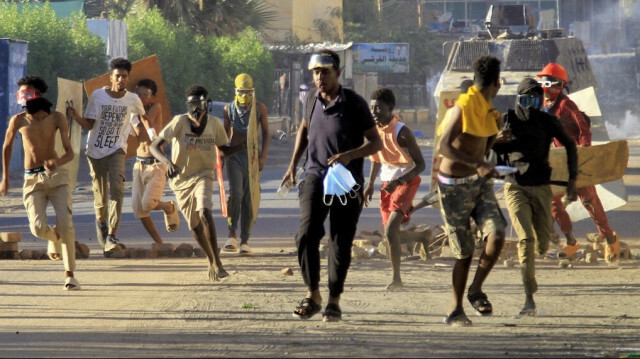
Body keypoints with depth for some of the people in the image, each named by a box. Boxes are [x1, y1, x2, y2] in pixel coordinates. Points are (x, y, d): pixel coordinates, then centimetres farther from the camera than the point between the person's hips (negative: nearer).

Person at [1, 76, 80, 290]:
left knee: (65, 224, -17)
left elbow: (69, 152, -8)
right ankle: (54, 238, 22)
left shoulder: (56, 119, -7)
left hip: (57, 177, -1)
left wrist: (57, 162, -30)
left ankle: (70, 275, -7)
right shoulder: (18, 121, -4)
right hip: (32, 181, 1)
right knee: (38, 228, -16)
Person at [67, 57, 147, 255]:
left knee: (116, 190, -21)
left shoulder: (133, 100, -1)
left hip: (117, 151, 0)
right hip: (96, 151, 0)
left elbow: (142, 116, 21)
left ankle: (111, 237, -28)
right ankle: (101, 221, 39)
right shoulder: (97, 96, -5)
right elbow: (89, 125, -5)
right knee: (100, 194, 5)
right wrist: (76, 117, -23)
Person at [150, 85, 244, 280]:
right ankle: (211, 261, 30)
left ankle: (216, 262, -24)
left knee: (204, 214, -26)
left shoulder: (215, 123, -5)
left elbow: (225, 149, 10)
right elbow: (154, 145, -16)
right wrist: (167, 162, -36)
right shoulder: (180, 122, -13)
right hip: (181, 178, 1)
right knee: (194, 225, 9)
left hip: (203, 175, -1)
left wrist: (243, 145, -11)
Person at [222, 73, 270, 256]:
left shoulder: (260, 108, 2)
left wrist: (263, 156, -4)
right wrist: (220, 156, 14)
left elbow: (265, 133, 5)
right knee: (236, 193, -19)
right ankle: (232, 234, -8)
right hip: (234, 155, 0)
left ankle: (244, 241, 2)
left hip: (252, 155, 0)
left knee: (249, 199, -1)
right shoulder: (229, 109, 4)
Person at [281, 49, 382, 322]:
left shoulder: (354, 104, -9)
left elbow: (376, 143, -5)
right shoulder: (312, 99, 5)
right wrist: (293, 164, 18)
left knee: (341, 243, 2)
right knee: (307, 233, -14)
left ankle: (334, 302, 13)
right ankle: (312, 295, -3)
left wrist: (349, 156, -22)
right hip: (315, 175, 3)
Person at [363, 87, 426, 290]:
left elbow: (421, 164, -17)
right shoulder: (373, 129, -1)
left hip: (406, 182, -7)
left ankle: (396, 278, -14)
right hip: (388, 183, 7)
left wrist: (398, 182, -27)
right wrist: (371, 184, 9)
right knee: (391, 234, 7)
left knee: (391, 230, -19)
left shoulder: (401, 132, -20)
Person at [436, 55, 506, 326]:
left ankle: (476, 291, 7)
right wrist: (478, 165, -33)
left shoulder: (487, 110, 10)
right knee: (464, 253, 0)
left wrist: (497, 136, 6)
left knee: (496, 236, -13)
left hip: (479, 182, 7)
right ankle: (455, 311, 16)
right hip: (455, 186, -7)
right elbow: (443, 147, -26)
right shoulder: (465, 106, -16)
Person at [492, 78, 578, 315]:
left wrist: (572, 180, 9)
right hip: (515, 187, -2)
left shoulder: (548, 122, -1)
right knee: (526, 239, -18)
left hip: (541, 188, 2)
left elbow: (569, 145, 13)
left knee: (542, 245, 5)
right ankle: (529, 298, -15)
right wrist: (497, 140, -20)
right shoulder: (505, 121, -4)